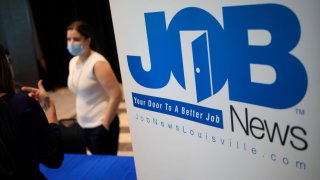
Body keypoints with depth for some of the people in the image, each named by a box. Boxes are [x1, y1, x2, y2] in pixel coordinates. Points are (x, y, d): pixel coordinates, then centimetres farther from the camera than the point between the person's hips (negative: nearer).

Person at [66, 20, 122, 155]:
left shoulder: (97, 63, -19)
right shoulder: (73, 62, 6)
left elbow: (116, 95, -22)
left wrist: (105, 124, -17)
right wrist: (80, 117, 15)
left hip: (100, 125, -8)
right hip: (84, 125, 8)